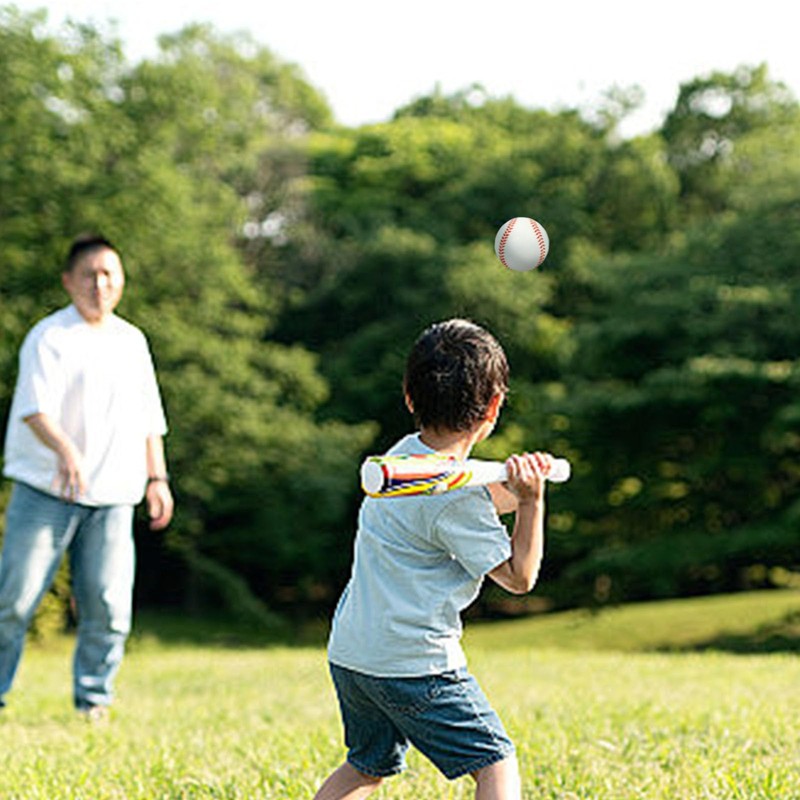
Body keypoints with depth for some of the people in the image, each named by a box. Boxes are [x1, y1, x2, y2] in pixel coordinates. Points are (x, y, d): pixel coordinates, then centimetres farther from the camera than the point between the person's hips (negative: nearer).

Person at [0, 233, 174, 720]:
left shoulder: (133, 341, 15)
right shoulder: (48, 338, -4)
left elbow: (149, 417, 22)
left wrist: (157, 477, 15)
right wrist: (64, 450, -36)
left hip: (112, 496, 4)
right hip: (46, 491, -4)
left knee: (108, 606, 0)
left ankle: (94, 702, 14)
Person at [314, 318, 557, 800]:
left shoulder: (405, 453, 6)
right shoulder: (456, 497, -19)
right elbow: (519, 577, -10)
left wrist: (516, 489, 4)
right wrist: (532, 500, -13)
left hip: (349, 652, 9)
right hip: (413, 662, -9)